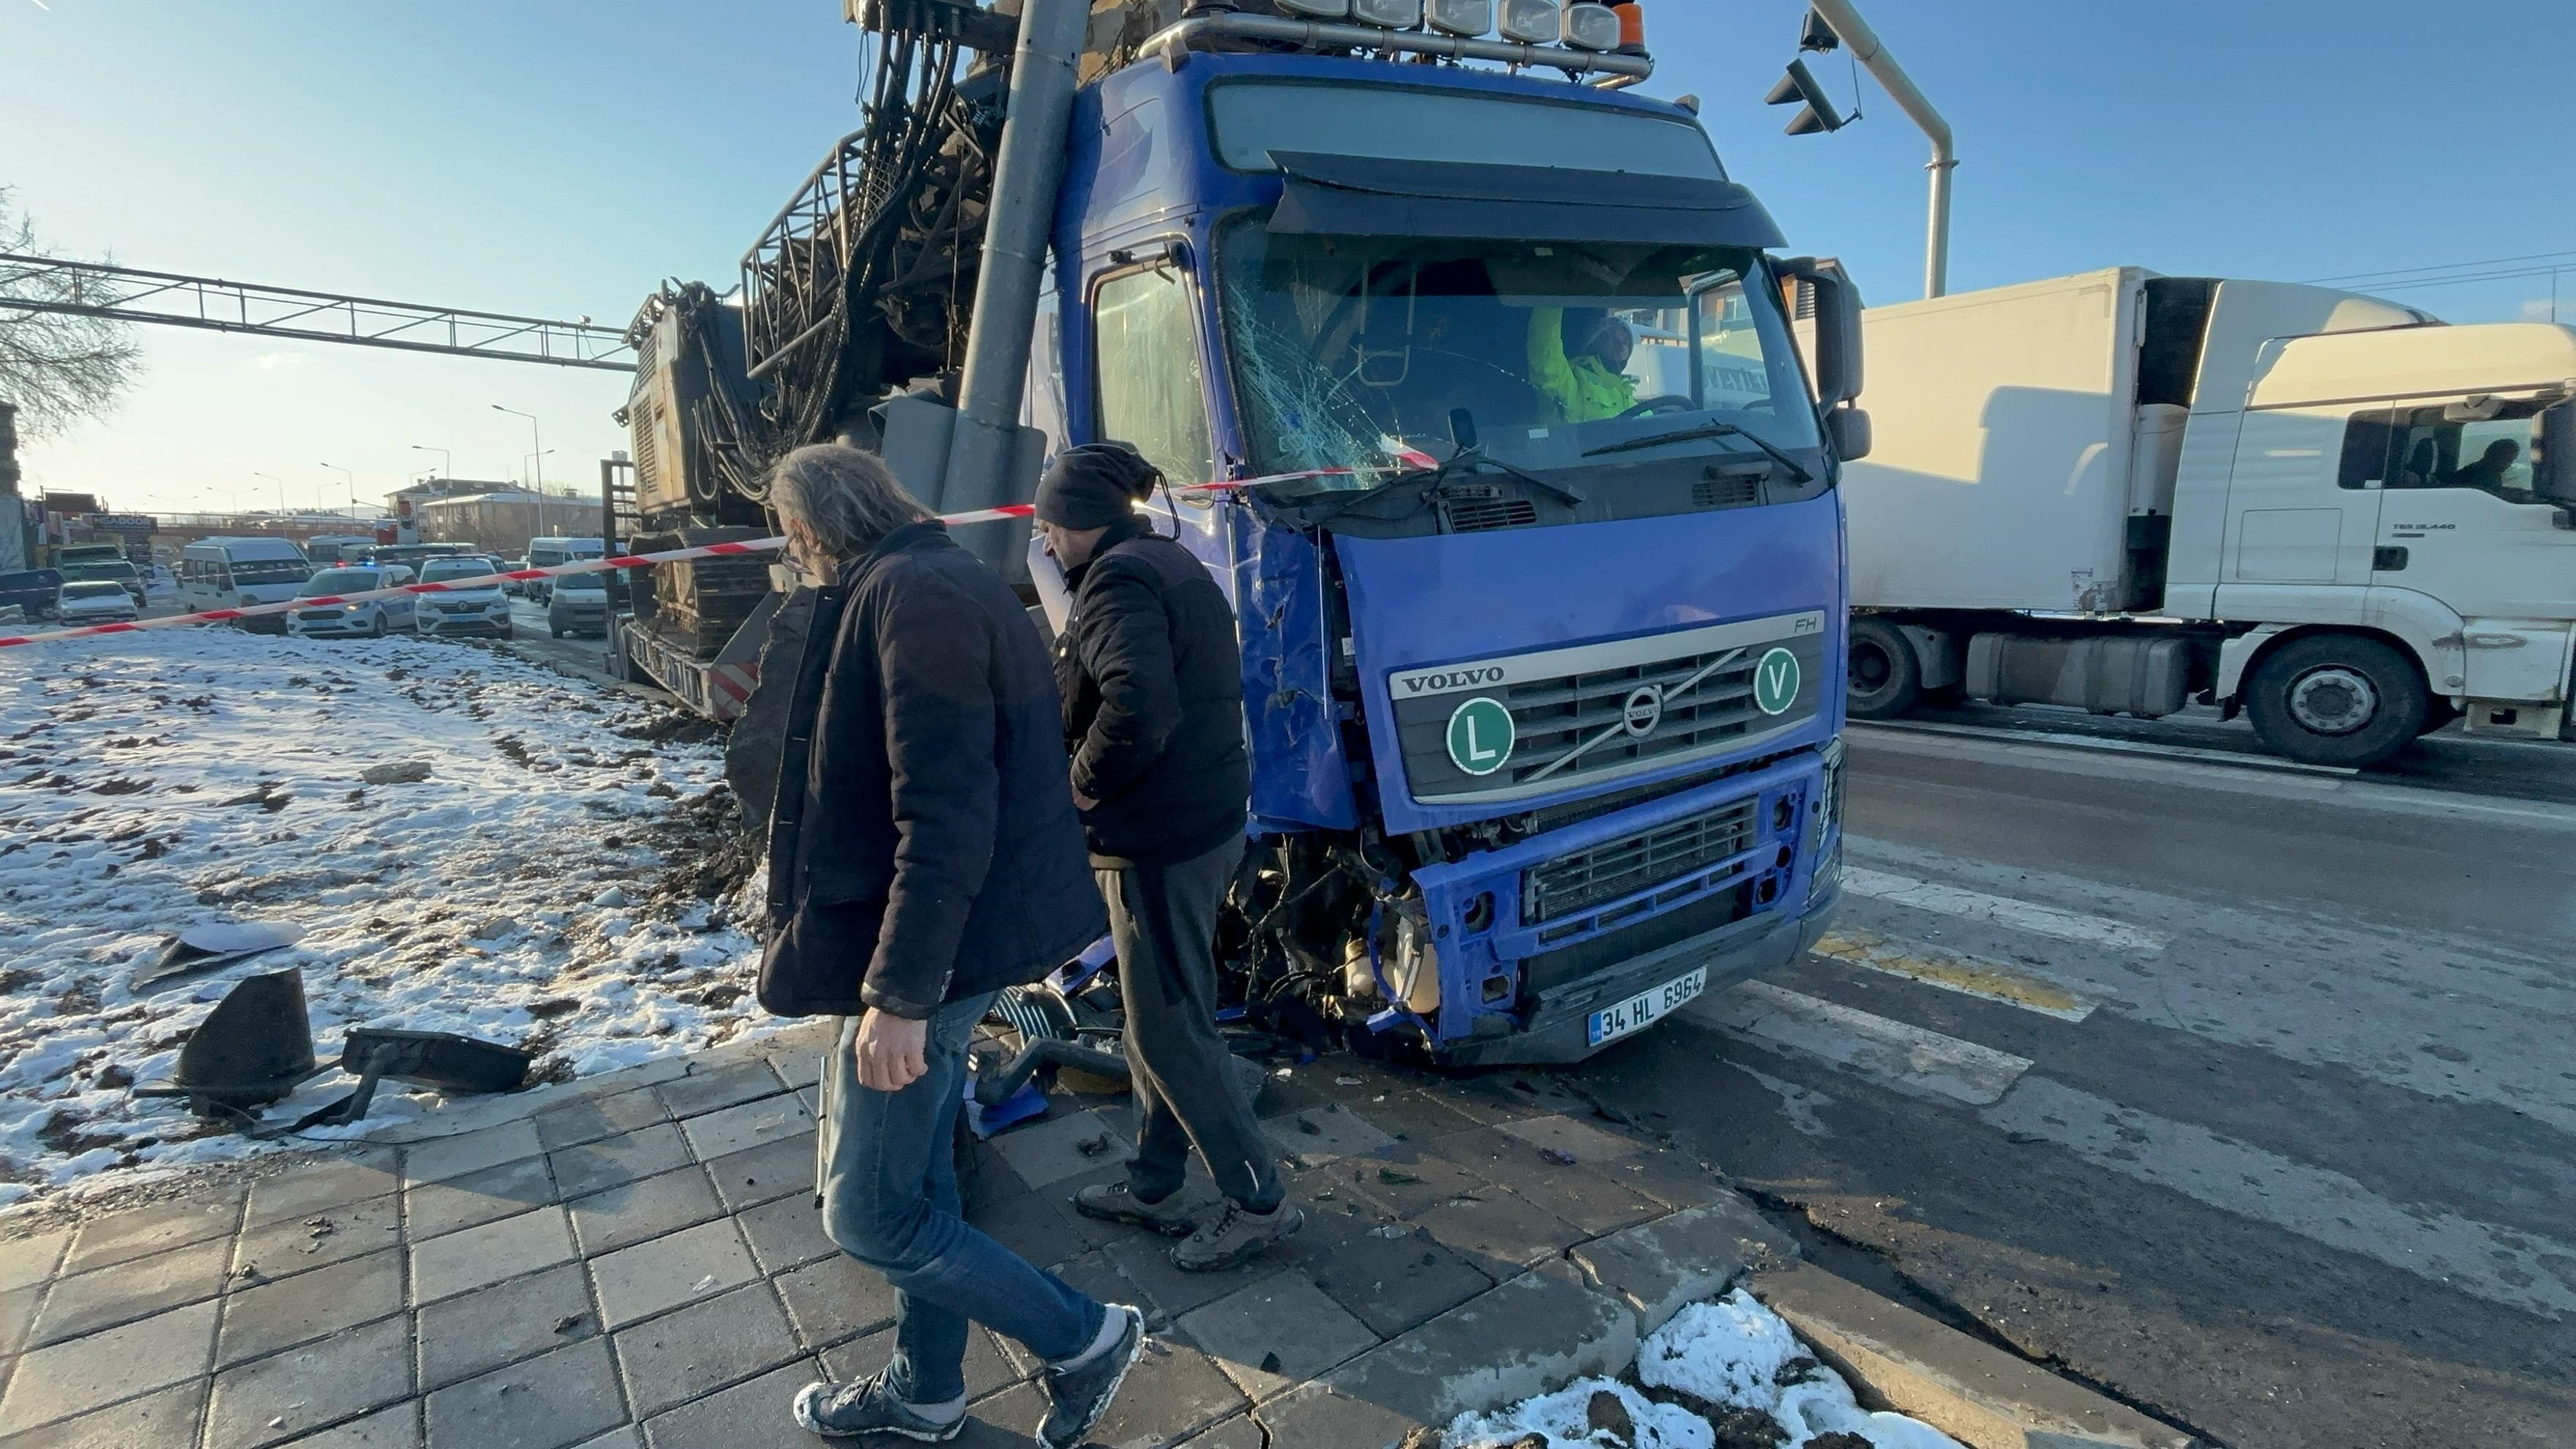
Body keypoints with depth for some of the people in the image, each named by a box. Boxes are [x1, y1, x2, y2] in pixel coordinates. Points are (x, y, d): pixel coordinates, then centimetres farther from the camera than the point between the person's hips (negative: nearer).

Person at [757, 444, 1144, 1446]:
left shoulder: (914, 595, -20)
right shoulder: (931, 582, 13)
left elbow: (945, 818, -26)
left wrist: (899, 993, -25)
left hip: (931, 950, -10)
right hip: (950, 942, 10)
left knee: (868, 1214, 3)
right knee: (916, 1179, 21)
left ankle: (1082, 1338, 17)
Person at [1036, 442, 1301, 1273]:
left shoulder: (1117, 580, -16)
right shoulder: (1177, 567, 15)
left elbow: (1137, 706, -32)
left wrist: (1085, 783, -15)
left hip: (1158, 842, -10)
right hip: (1210, 822, 10)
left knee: (1170, 1031, 2)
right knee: (1164, 1018, 19)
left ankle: (1258, 1202, 15)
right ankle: (1154, 1187, 33)